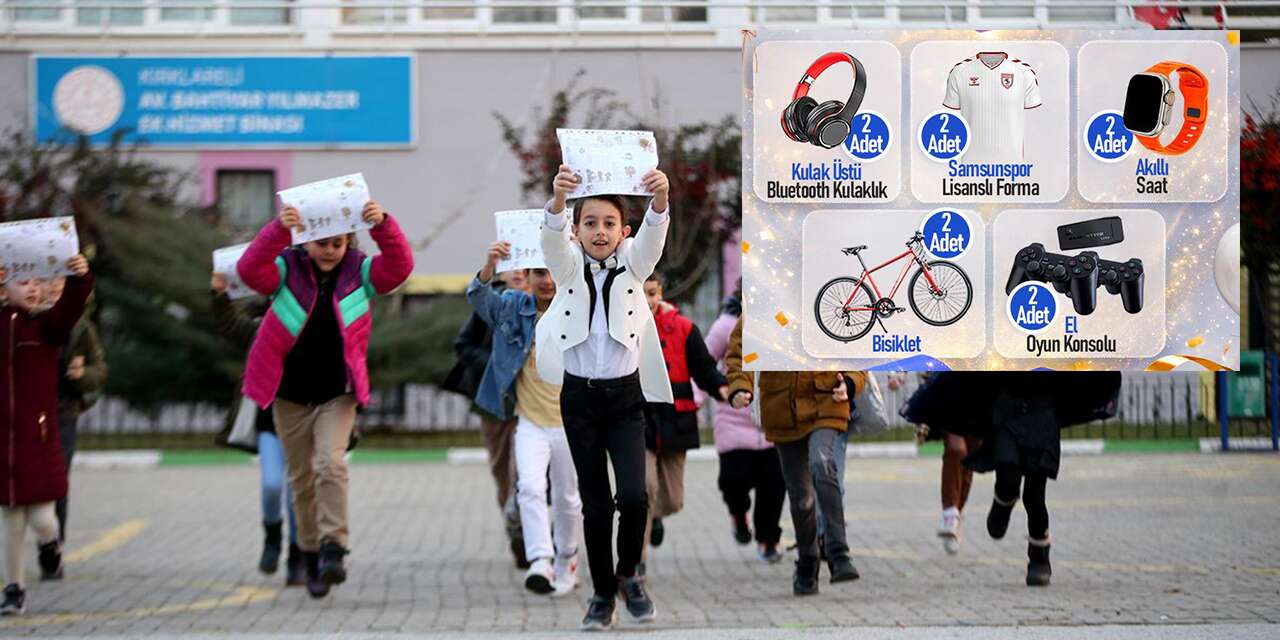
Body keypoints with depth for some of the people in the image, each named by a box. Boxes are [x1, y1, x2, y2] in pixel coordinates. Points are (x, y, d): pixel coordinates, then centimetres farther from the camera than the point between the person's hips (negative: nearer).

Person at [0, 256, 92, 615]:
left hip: (39, 437, -1)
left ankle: (50, 545, 29)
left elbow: (71, 307, -17)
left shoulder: (47, 327, 1)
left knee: (41, 519, -7)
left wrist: (80, 279, -37)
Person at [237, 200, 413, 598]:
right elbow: (249, 270, -24)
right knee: (301, 477, 9)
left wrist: (383, 225, -35)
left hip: (337, 394, -1)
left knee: (331, 464, -21)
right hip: (290, 393, 1)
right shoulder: (287, 269, -6)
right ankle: (311, 558, 22)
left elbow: (400, 267, -18)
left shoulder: (360, 272, -3)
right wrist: (278, 229, -40)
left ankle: (333, 550, -21)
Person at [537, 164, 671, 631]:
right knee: (595, 501, 4)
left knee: (633, 494, -14)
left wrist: (660, 200, -45)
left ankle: (628, 574, 11)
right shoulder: (568, 267, -1)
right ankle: (602, 592, 19)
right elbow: (553, 239, -23)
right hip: (580, 396, 0)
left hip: (625, 394, 0)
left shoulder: (632, 264, 0)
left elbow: (653, 237, -21)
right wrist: (558, 200, -46)